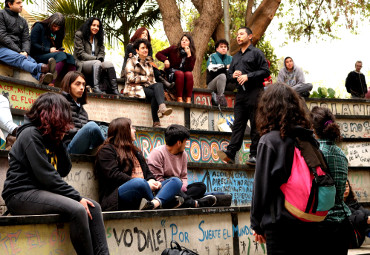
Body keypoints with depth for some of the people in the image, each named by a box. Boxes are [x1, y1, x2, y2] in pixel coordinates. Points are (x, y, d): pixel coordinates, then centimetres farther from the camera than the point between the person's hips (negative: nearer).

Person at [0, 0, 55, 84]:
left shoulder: (23, 21, 23)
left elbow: (26, 39, 14)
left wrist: (25, 51, -10)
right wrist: (19, 51, -13)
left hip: (17, 51, 6)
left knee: (31, 61, -28)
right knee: (19, 58, -36)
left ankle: (41, 77, -61)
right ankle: (42, 68, -67)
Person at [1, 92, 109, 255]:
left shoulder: (49, 137, 16)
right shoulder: (30, 134, -10)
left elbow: (64, 170, 10)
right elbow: (46, 176, -18)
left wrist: (59, 142, 0)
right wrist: (77, 197, -17)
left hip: (41, 192, 9)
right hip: (22, 195, -9)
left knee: (93, 207, -4)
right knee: (77, 209, -28)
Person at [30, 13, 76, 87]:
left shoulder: (57, 33, 21)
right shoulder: (39, 27, 1)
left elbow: (59, 46, 26)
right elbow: (33, 44, -7)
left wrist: (60, 50, 0)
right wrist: (49, 50, -12)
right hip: (38, 56, -6)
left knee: (69, 57, -24)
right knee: (61, 55, -33)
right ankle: (51, 83, -50)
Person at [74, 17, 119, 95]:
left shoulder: (99, 37, 20)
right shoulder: (79, 35, 1)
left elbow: (102, 52, 15)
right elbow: (80, 53, -8)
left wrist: (100, 58, -10)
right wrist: (96, 58, -15)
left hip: (96, 64, 5)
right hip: (81, 63, -5)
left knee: (109, 64, -26)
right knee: (97, 63, -36)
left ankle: (114, 89, -38)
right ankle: (96, 88, -49)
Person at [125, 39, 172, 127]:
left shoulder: (148, 62, 25)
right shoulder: (132, 61, 6)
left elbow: (152, 80, 21)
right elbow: (131, 78, -8)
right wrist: (145, 79, -1)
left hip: (147, 87, 5)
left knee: (159, 85, -31)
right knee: (155, 94, -33)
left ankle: (162, 107, -51)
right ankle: (156, 122, -45)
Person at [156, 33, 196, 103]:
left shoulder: (192, 56, 6)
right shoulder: (174, 49, 3)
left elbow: (190, 69, -10)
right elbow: (158, 54, 3)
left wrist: (189, 55, -14)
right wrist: (165, 60, -17)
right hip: (171, 74, -2)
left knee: (189, 74, -30)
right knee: (180, 73, -34)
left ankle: (188, 99, -39)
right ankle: (179, 99, -40)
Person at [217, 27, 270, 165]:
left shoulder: (256, 53, 3)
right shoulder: (236, 57, 23)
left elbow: (265, 71, -6)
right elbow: (229, 74, 25)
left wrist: (248, 76, -14)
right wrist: (233, 75, 2)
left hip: (254, 92, -6)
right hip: (240, 93, 6)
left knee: (256, 125, -4)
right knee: (238, 124, -1)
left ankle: (254, 155, -4)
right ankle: (230, 153, -10)